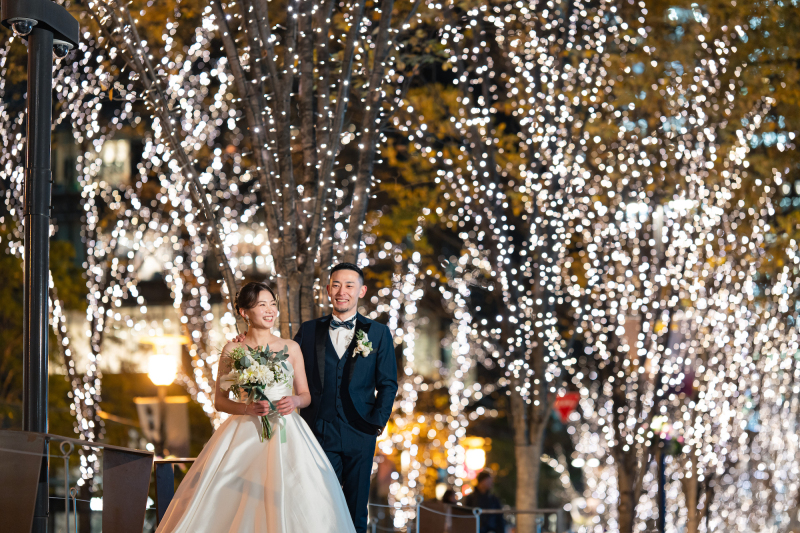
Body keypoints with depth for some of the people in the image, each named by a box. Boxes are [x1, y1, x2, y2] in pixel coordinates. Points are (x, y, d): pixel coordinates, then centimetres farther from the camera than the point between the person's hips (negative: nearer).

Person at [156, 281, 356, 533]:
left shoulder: (291, 348, 7)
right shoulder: (233, 350, 3)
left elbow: (306, 395, 12)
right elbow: (220, 401, 4)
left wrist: (295, 401, -10)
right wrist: (247, 408, -14)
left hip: (286, 436, 1)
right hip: (245, 435, -1)